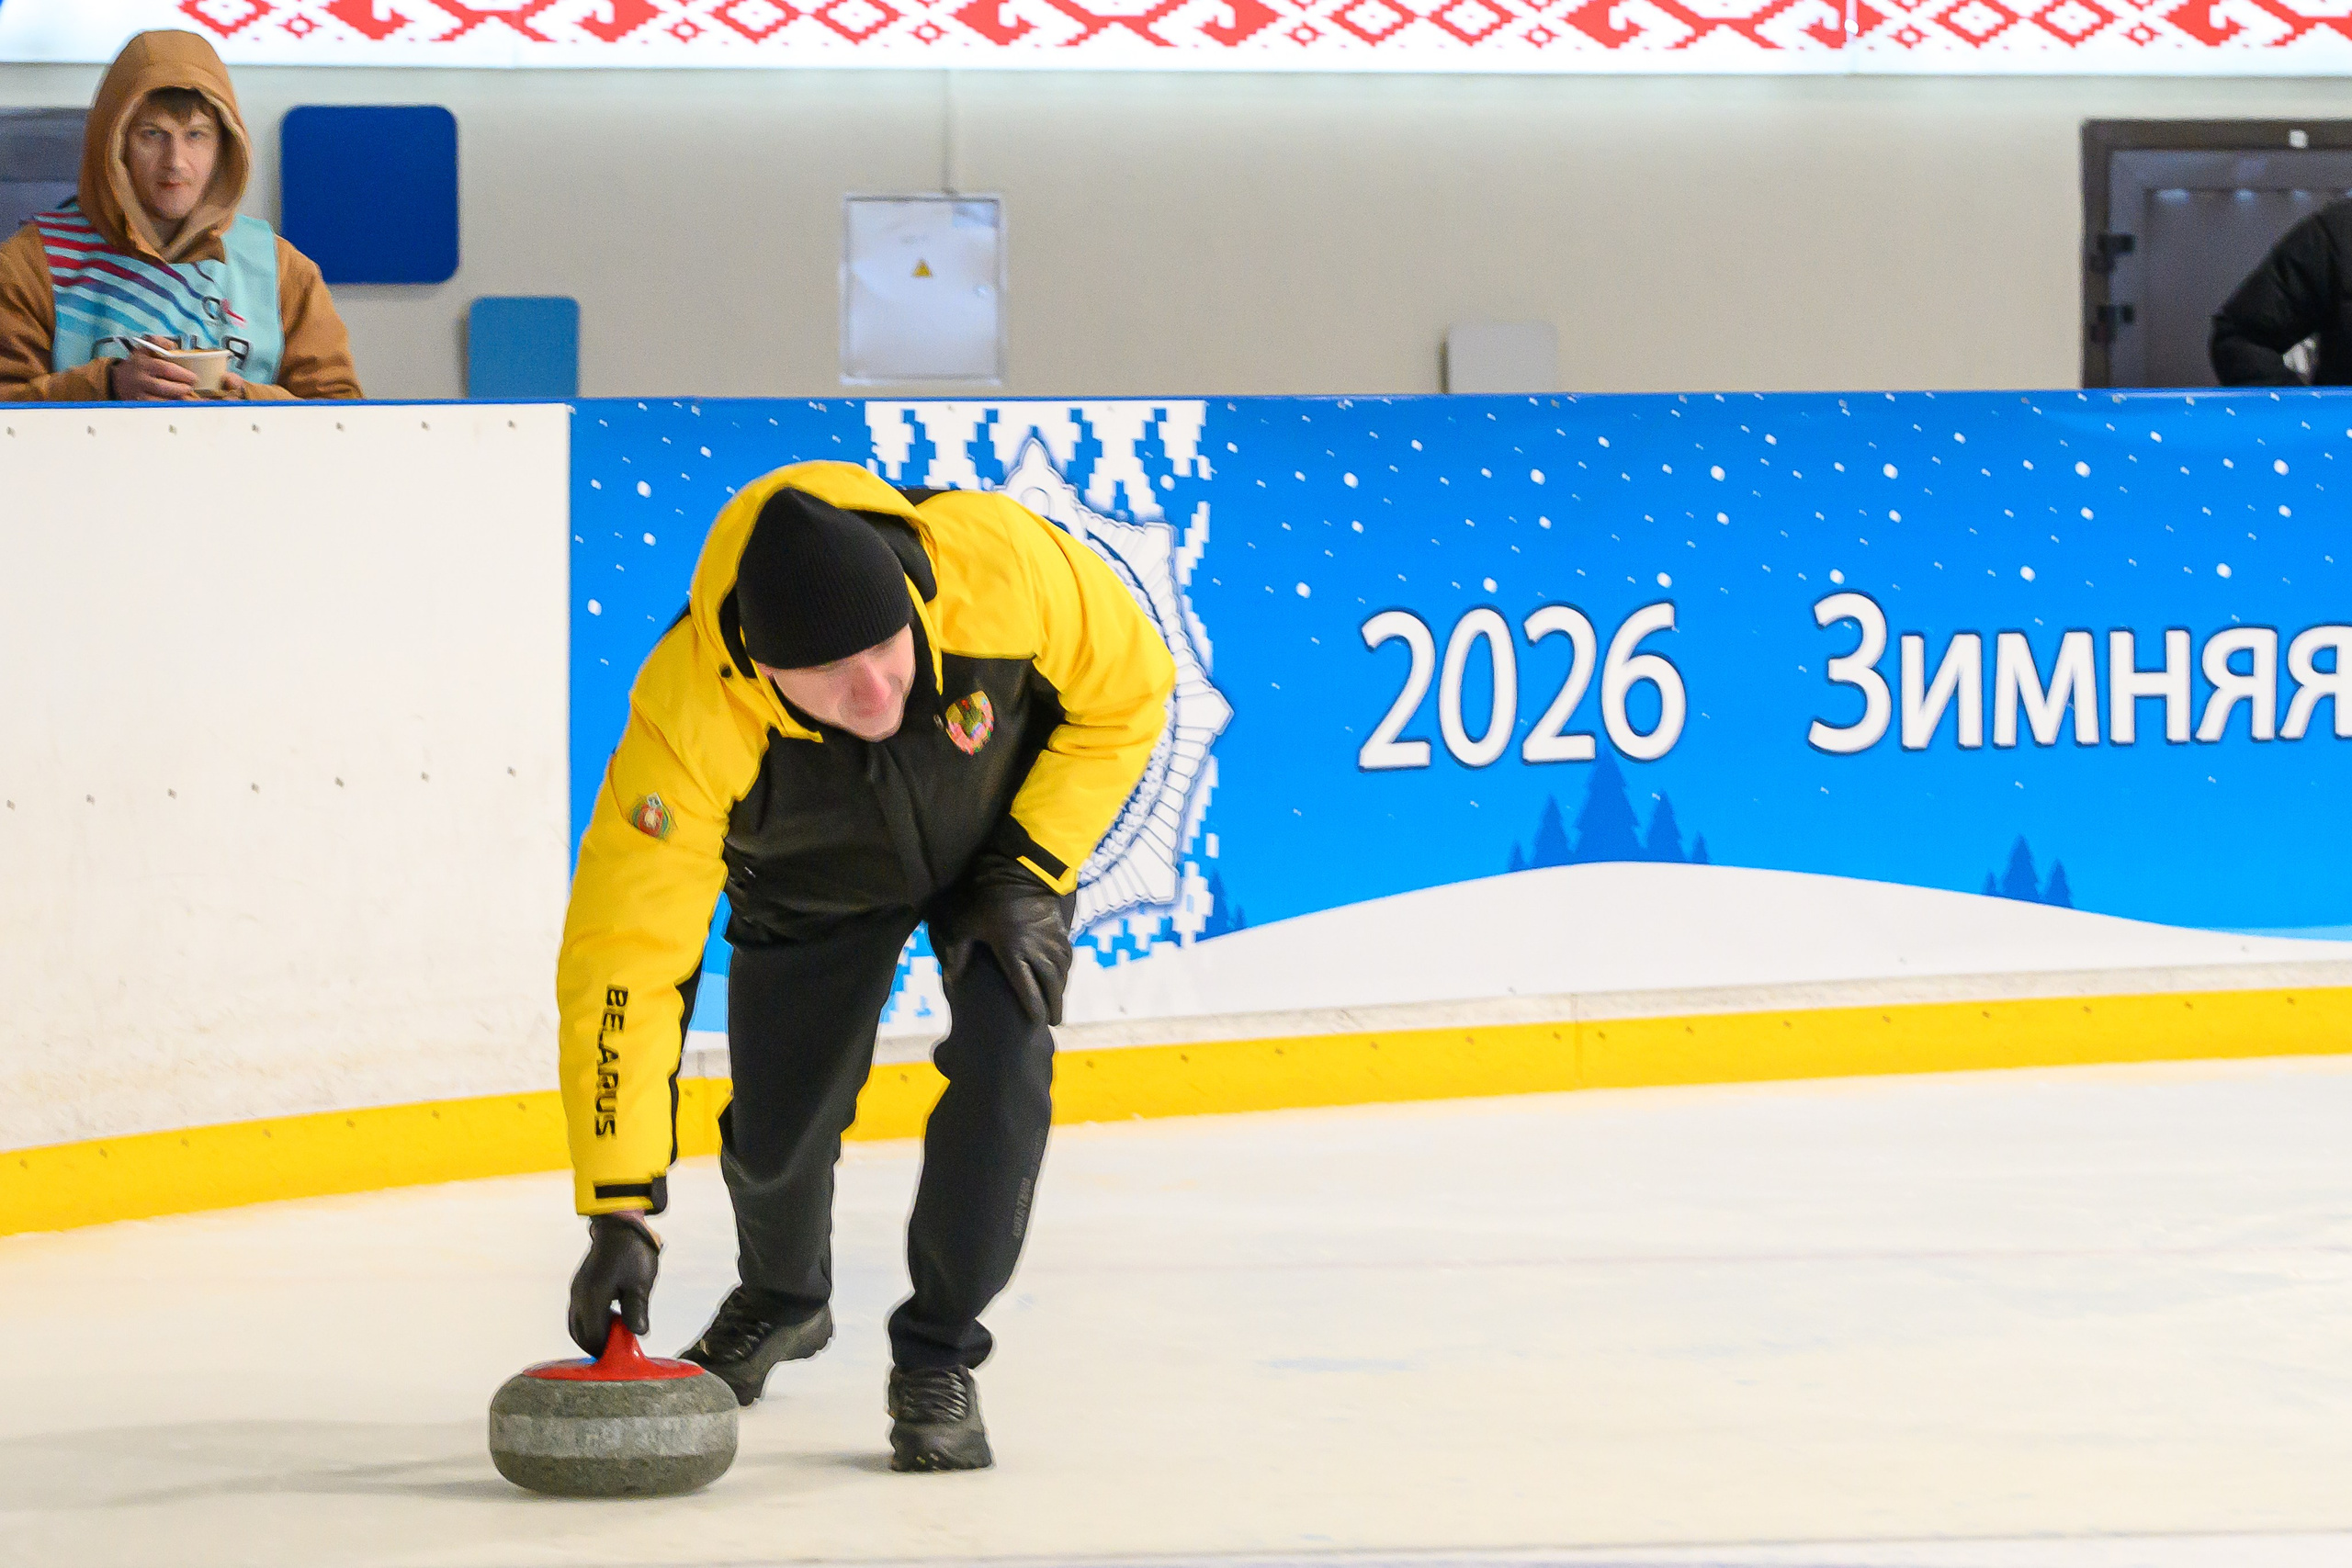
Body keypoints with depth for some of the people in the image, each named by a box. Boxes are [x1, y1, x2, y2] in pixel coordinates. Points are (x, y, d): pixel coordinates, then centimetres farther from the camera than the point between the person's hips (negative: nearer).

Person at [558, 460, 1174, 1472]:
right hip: (814, 876, 0)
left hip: (1005, 825, 0)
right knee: (778, 1123, 1)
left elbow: (1127, 693, -18)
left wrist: (1028, 876, -21)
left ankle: (937, 1360, 1)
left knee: (1004, 1066, -19)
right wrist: (620, 1214, -41)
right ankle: (781, 1299, 37)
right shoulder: (690, 716, -41)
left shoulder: (1003, 563, -40)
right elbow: (622, 960, -38)